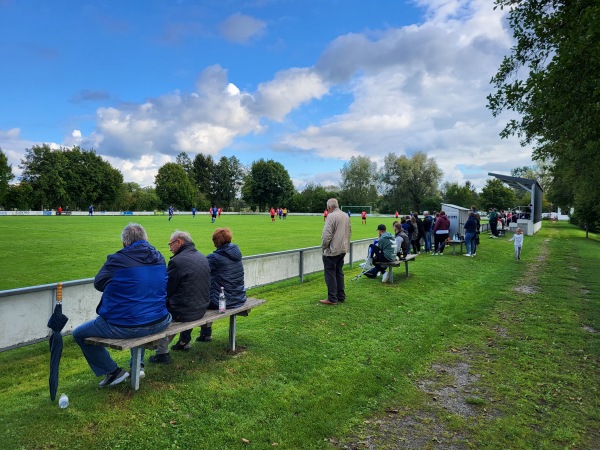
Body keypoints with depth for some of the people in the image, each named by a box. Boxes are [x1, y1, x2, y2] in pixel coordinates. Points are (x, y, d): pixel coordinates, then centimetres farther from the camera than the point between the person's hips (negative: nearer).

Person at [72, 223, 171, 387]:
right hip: (158, 323, 6)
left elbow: (98, 283, 2)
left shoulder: (117, 260, -13)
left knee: (79, 334, 16)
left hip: (124, 327, -5)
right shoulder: (159, 258, 2)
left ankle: (113, 372, 16)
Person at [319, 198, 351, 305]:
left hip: (332, 250, -9)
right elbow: (349, 232, 17)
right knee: (339, 272, 17)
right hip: (343, 249, 9)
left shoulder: (331, 216, -16)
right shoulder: (346, 216, 10)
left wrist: (323, 246, -6)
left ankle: (332, 299, 2)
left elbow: (326, 235, -20)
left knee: (330, 274, -1)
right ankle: (341, 296, 23)